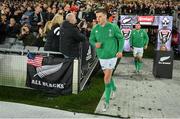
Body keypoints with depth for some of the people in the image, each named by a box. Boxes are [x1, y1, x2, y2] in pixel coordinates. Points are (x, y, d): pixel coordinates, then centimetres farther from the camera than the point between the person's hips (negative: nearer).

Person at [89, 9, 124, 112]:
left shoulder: (113, 27, -13)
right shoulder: (95, 29, -5)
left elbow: (121, 38, -1)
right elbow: (91, 40, 7)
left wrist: (120, 51, -13)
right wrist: (95, 44, -17)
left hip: (112, 56, -4)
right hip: (101, 56, 4)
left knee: (106, 78, -8)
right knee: (108, 75, 19)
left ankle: (107, 101, 5)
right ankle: (113, 87, 52)